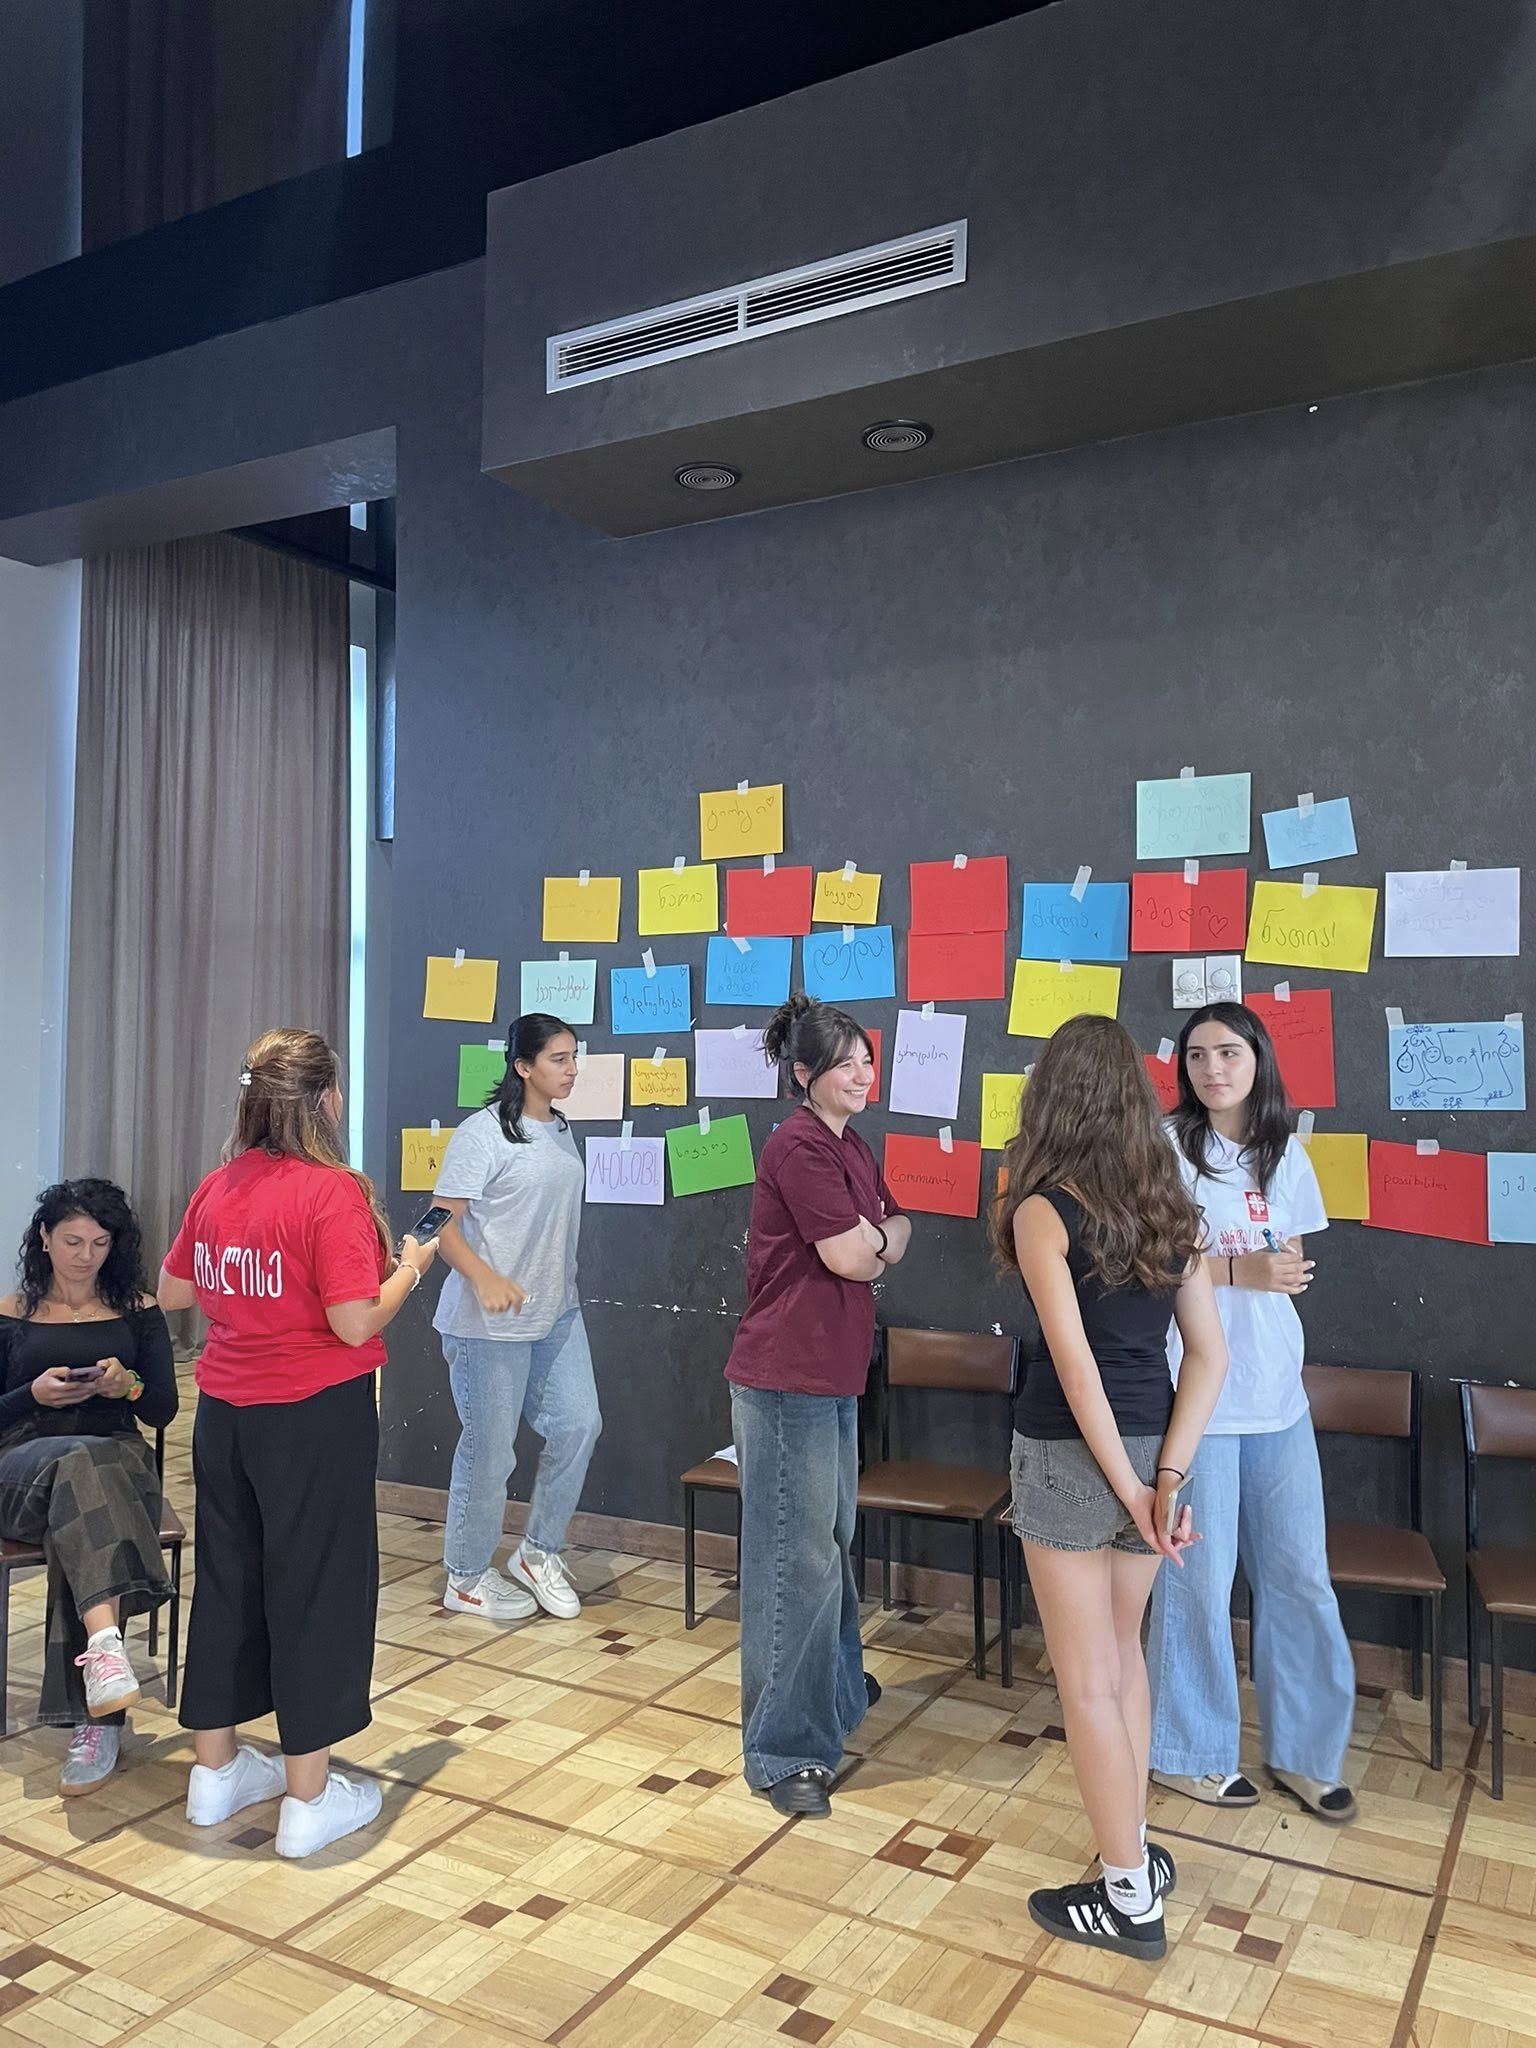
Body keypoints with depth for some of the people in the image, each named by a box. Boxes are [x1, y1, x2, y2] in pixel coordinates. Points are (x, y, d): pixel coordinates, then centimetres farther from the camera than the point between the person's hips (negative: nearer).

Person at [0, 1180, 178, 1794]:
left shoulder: (138, 1312, 12)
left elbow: (162, 1411, 7)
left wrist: (127, 1384, -13)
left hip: (118, 1463, 1)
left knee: (79, 1529, -35)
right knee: (81, 1464, -38)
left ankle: (96, 1718, -37)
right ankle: (105, 1644, -54)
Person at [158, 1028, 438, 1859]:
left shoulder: (218, 1186, 2)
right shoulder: (333, 1192, -18)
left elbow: (173, 1293, 12)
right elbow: (356, 1324, -20)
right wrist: (410, 1268, -4)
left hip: (225, 1412, 7)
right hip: (315, 1416, -7)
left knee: (226, 1578, 18)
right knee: (316, 1587, 5)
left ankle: (215, 1768, 33)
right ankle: (308, 1799, 15)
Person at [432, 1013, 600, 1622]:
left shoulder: (562, 1131, 10)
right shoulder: (482, 1132, -14)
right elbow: (443, 1224, -16)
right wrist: (485, 1278, -31)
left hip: (557, 1313, 7)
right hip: (490, 1321, -7)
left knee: (579, 1424, 4)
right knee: (489, 1448, 3)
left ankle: (537, 1553, 24)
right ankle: (467, 1577, 22)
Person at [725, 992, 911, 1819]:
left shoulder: (851, 1150, 13)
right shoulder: (798, 1147, -17)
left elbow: (893, 1237, 14)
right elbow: (854, 1258, -19)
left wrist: (870, 1238, -7)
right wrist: (875, 1237, 1)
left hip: (832, 1376, 10)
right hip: (785, 1379, -10)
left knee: (832, 1541, 24)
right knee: (797, 1559, -3)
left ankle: (836, 1683, 43)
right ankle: (785, 1751, 8)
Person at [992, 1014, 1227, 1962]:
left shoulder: (1043, 1210, -14)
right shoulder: (1171, 1206, 3)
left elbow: (1076, 1366, -19)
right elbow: (1210, 1355, -1)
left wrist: (1128, 1487, -11)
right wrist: (1168, 1478, -5)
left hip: (1073, 1453, -6)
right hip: (1151, 1446, 6)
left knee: (1088, 1680, 8)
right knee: (1123, 1654, 23)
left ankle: (1130, 1897, 20)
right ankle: (1137, 1849, 35)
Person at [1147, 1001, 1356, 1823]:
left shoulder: (1286, 1153, 9)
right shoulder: (1166, 1147, -7)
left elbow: (1289, 1264, 12)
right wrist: (1241, 1269, -22)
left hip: (1277, 1392, 5)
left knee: (1300, 1574, 11)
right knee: (1199, 1577, 5)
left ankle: (1302, 1748, 28)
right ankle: (1188, 1751, 23)